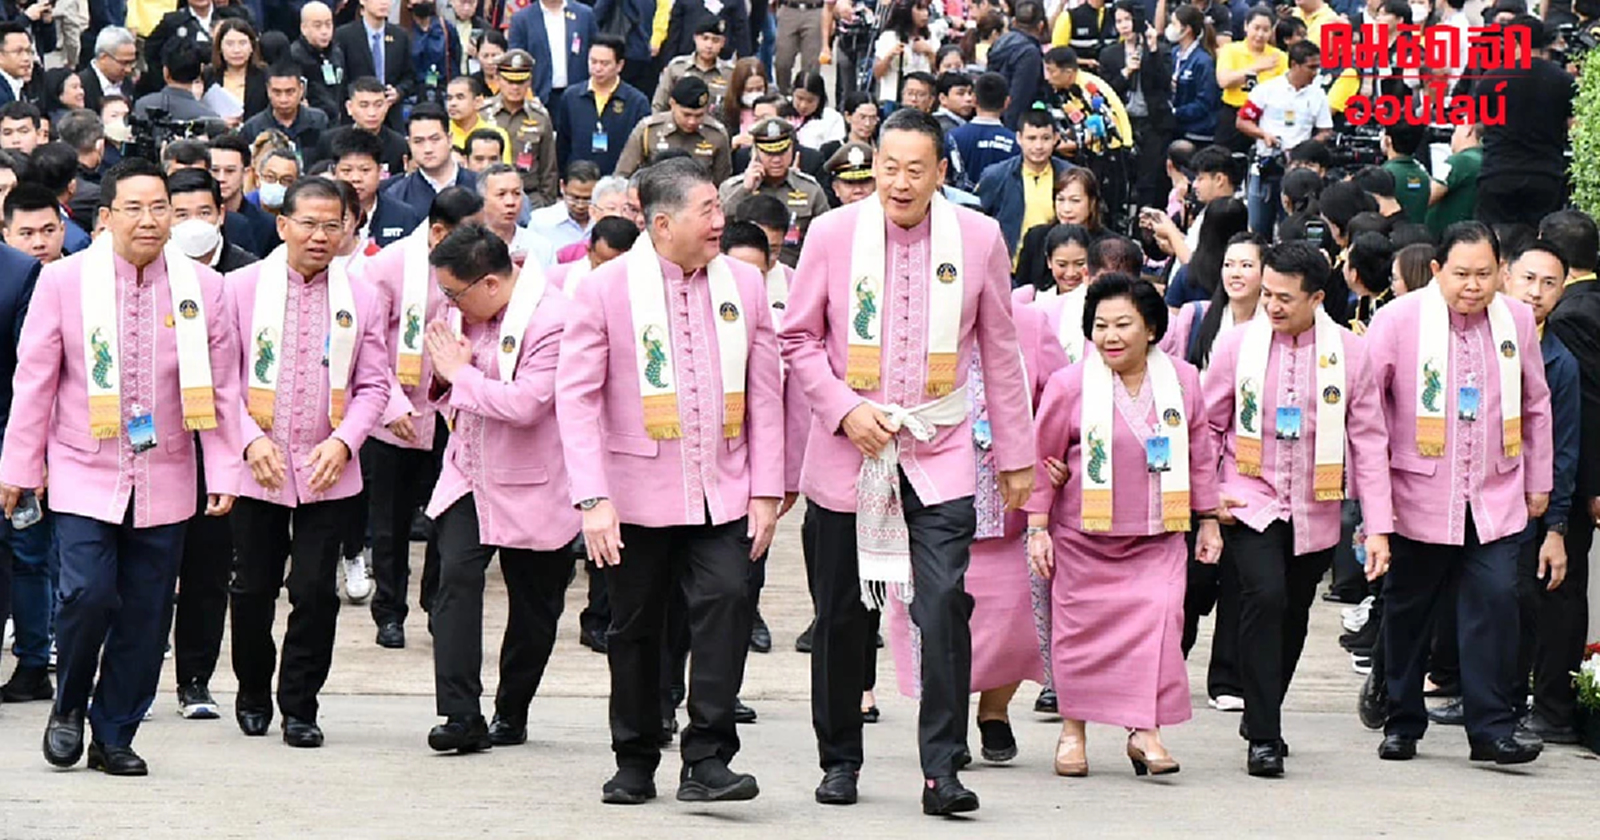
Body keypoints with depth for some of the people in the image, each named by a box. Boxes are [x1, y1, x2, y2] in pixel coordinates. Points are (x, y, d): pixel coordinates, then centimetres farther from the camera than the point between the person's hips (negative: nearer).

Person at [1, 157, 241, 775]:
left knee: (144, 613, 3)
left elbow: (222, 388, 6)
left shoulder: (201, 287, 1)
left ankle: (114, 737, 17)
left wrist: (224, 473, 3)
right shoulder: (64, 281, -3)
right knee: (87, 595, -15)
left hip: (164, 483, 2)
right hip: (84, 477, -2)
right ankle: (68, 707, 12)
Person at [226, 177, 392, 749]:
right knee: (253, 588, 7)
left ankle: (300, 707, 10)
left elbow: (372, 385, 6)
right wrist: (250, 439, -11)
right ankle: (253, 695, 28)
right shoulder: (242, 287, 1)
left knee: (316, 591, -3)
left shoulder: (361, 299, 5)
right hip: (258, 468, 0)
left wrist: (343, 441, -9)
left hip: (328, 472, 0)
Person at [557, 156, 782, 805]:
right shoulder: (606, 290, -5)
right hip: (637, 497, -1)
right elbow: (576, 397, -7)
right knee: (635, 629, 8)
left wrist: (765, 491, 4)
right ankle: (634, 765, 24)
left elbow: (764, 394, 9)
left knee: (727, 600, -16)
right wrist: (592, 499, -15)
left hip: (720, 495, 2)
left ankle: (707, 761, -11)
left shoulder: (743, 284, 5)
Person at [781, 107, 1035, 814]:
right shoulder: (834, 234, -2)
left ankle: (942, 769, -10)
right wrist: (844, 408, -11)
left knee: (945, 603, -15)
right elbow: (798, 339, 4)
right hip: (848, 451, 1)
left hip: (939, 455, -1)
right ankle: (839, 761, 25)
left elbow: (999, 352, 8)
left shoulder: (979, 239, 0)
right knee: (841, 615, 9)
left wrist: (1014, 455, 8)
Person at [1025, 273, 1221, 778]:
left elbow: (1200, 455, 12)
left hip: (1157, 538, 1)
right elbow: (1042, 458, 0)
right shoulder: (1069, 386, -6)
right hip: (1083, 537, -1)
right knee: (1081, 628, 4)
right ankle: (1072, 729, 19)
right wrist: (1038, 528, -3)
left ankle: (1144, 730, -8)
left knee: (1158, 621, -12)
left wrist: (1208, 521, 13)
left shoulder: (1182, 381, 3)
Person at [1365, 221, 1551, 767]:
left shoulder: (1516, 320, 3)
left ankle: (1492, 729, -5)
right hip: (1419, 495, -1)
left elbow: (1535, 404, 15)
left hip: (1496, 498, 2)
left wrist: (1538, 482, 17)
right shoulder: (1398, 321, -7)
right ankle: (1402, 725, 23)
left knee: (1496, 600, -10)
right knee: (1407, 609, 9)